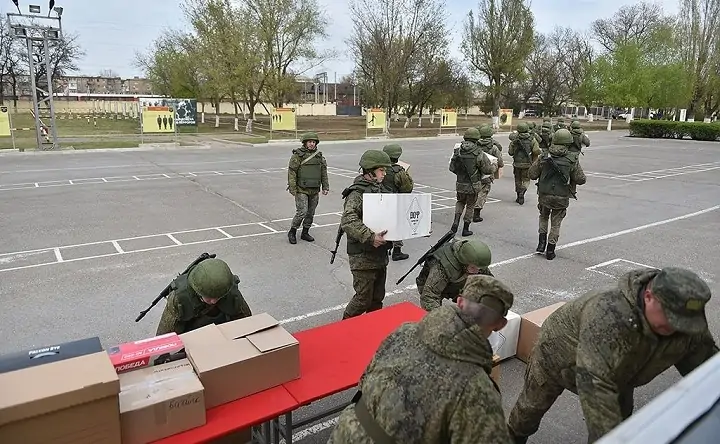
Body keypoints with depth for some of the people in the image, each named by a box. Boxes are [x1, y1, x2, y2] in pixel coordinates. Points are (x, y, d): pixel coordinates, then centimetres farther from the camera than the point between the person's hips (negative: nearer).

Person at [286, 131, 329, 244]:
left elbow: (324, 172, 14)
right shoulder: (298, 155, -7)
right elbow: (292, 172, -9)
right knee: (302, 212, -11)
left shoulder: (319, 155, 9)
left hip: (315, 190, 5)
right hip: (301, 190, -5)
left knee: (311, 213, 10)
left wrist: (325, 187, 10)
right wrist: (293, 188, -13)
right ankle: (292, 232, 7)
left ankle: (305, 233, 25)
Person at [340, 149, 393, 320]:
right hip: (363, 256, -8)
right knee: (364, 299, 2)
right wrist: (369, 237, -36)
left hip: (380, 254, 8)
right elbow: (347, 221, -30)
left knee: (377, 298, 17)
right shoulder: (357, 193, -16)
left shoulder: (380, 189, 10)